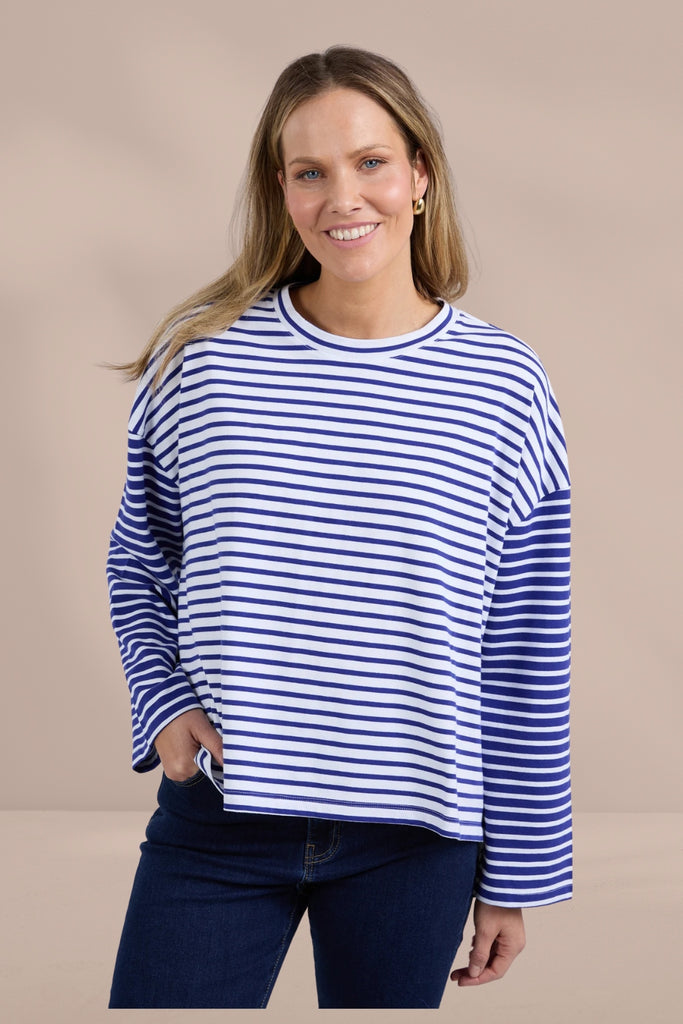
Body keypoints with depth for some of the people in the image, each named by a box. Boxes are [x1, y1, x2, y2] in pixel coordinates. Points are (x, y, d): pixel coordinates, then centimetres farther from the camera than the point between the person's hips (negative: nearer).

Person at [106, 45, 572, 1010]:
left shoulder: (503, 385, -2)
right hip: (217, 820, 0)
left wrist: (515, 876, 4)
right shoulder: (201, 354, -1)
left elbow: (526, 659, 1)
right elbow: (139, 565, 13)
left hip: (412, 839, 0)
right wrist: (163, 704, -4)